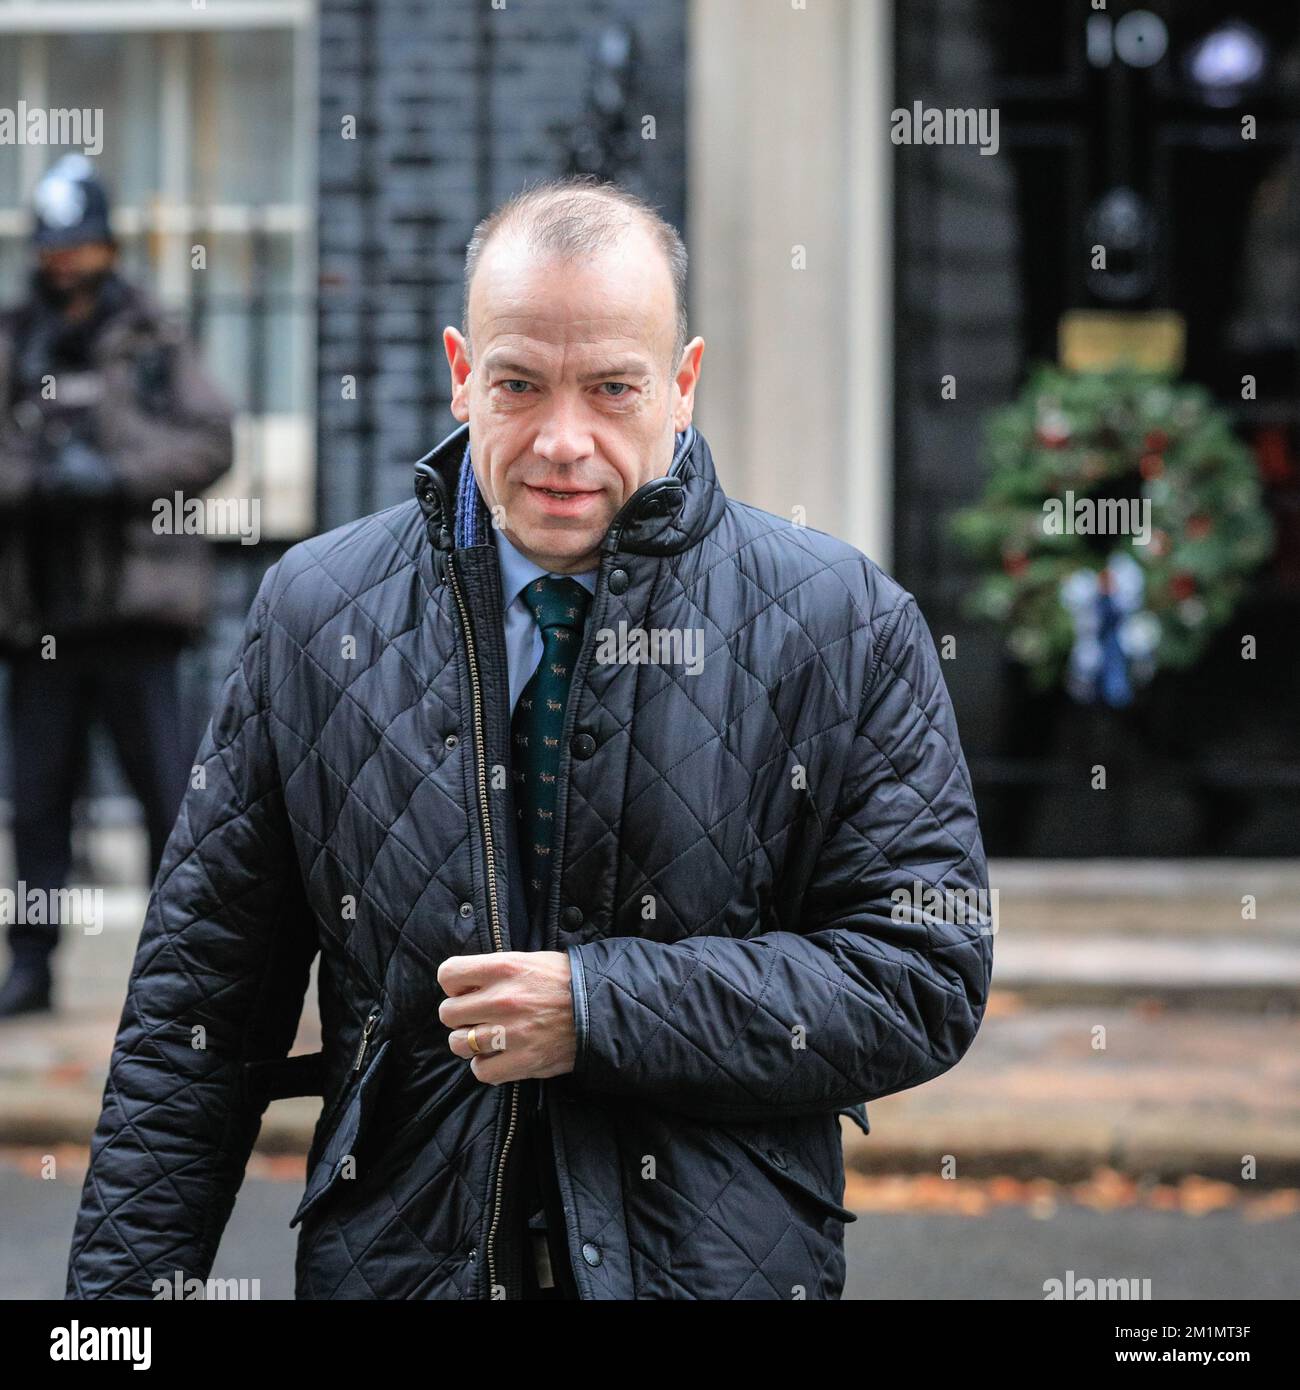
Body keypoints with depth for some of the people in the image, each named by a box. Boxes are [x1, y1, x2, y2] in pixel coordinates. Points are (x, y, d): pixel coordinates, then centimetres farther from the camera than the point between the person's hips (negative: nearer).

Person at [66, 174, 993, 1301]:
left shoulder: (846, 628, -4)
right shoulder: (315, 613, 1)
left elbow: (929, 975, -9)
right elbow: (199, 1002, 3)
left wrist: (601, 1007, -18)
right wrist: (123, 1288, -3)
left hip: (724, 1262, -1)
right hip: (390, 1260, 1)